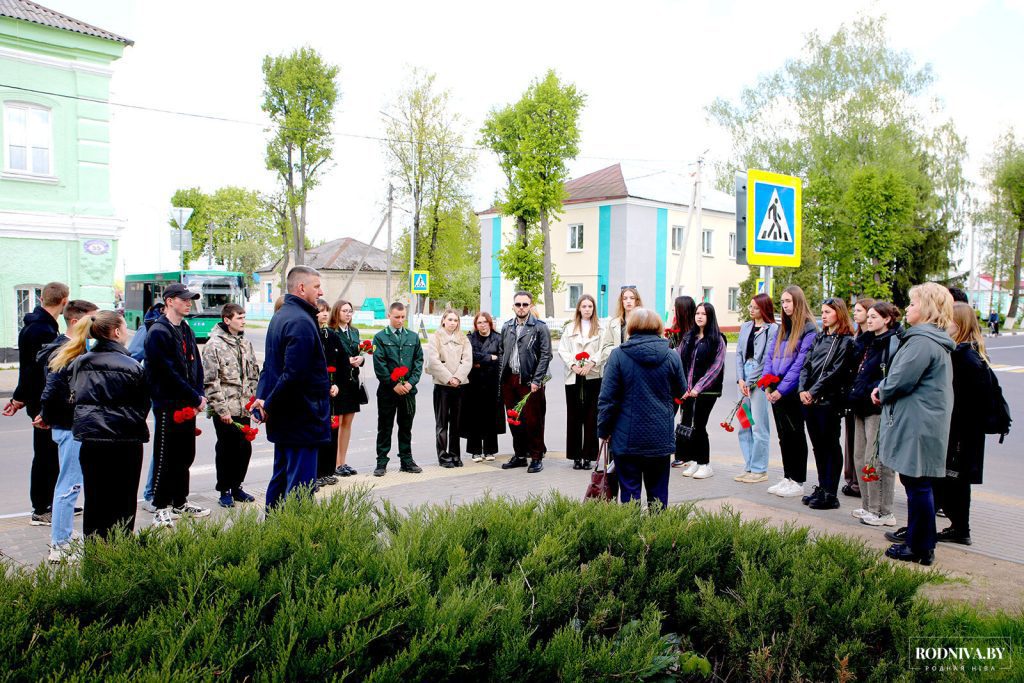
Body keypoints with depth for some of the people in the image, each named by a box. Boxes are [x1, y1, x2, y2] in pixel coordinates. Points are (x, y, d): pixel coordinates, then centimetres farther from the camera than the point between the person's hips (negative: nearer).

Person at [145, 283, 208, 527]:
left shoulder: (186, 330, 14)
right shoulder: (158, 332, -13)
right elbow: (169, 373, -18)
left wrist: (199, 395, 0)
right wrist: (196, 398, -14)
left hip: (188, 405, 8)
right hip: (168, 405, -8)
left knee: (185, 456, 15)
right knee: (165, 458, 1)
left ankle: (180, 502, 28)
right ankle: (161, 508, 11)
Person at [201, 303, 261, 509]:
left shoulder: (246, 343, 11)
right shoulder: (214, 345, -9)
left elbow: (255, 374, 16)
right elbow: (210, 381, -12)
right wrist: (221, 408, -15)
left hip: (245, 409, 6)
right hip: (225, 410, -6)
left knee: (244, 448, 11)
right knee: (226, 450, 5)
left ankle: (236, 486, 26)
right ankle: (225, 491, 18)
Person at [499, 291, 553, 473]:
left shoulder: (540, 327, -3)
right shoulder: (506, 328, 13)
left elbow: (546, 355, -8)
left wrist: (536, 380, -13)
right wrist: (501, 376, 8)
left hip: (529, 381, -5)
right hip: (509, 381, 5)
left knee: (533, 421, -1)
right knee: (514, 420, 11)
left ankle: (536, 458, 10)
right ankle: (519, 455, 23)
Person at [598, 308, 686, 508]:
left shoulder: (618, 356, -9)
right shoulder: (672, 356, -2)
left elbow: (607, 398, -9)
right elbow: (681, 392, 11)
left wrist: (603, 430, 2)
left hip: (627, 438, -2)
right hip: (661, 437, 2)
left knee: (629, 491, 6)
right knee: (658, 492, 14)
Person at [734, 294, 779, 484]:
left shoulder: (772, 329, -5)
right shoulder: (745, 327, 15)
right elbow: (739, 354, 11)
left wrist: (750, 382, -9)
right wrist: (740, 380, -1)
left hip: (760, 381, -7)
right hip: (745, 380, 7)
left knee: (759, 427, -4)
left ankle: (759, 470, 5)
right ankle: (749, 467, 19)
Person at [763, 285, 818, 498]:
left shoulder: (809, 329, -9)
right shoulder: (782, 328, 15)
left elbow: (800, 363, -15)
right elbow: (770, 356, 12)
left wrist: (782, 388, -17)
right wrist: (768, 384, -1)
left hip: (793, 392, -7)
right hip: (776, 391, 7)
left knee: (795, 435, 2)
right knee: (784, 436, 12)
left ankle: (798, 482, 11)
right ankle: (787, 478, 22)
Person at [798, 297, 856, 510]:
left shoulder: (846, 341, -5)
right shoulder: (819, 338, 16)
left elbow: (835, 371, -13)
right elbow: (806, 365, 10)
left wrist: (814, 392, -15)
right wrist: (803, 390, -4)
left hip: (830, 401, -7)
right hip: (810, 401, 7)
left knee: (831, 447, 0)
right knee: (818, 445, 12)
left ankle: (830, 494, 6)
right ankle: (822, 487, 22)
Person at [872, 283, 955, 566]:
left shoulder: (922, 343, -20)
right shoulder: (936, 341, 15)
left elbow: (900, 380, -21)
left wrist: (881, 391, -1)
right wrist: (884, 389, 5)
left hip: (918, 426, -11)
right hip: (924, 423, 11)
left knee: (918, 484, -2)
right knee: (914, 481, 20)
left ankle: (920, 549, 6)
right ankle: (915, 532, 34)